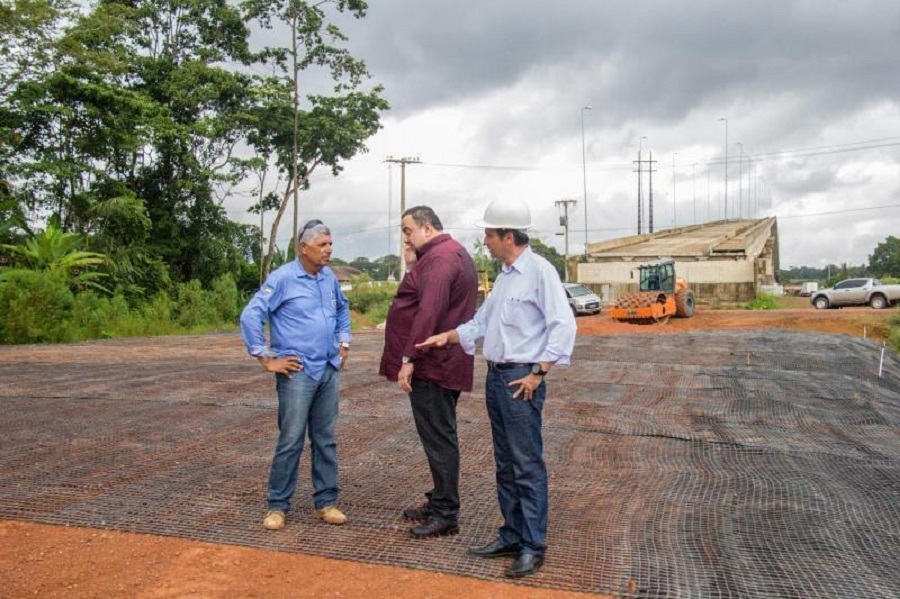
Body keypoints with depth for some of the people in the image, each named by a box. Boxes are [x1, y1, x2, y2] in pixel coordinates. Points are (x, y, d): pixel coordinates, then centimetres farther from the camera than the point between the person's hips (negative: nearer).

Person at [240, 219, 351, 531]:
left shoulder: (330, 278, 8)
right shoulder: (282, 278, -10)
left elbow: (343, 310, 27)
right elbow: (250, 316, -12)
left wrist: (343, 344, 17)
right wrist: (267, 359, -11)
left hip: (329, 371, 6)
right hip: (297, 373, -6)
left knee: (325, 440, 10)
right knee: (291, 441, -2)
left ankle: (326, 502, 20)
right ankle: (278, 506, 12)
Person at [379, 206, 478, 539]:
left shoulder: (439, 258, -16)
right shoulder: (452, 252, 19)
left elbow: (429, 312, -27)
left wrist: (408, 358, -26)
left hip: (431, 366, -11)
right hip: (442, 364, 11)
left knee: (439, 439, -3)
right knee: (439, 437, 17)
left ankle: (446, 514, 6)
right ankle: (439, 502, 28)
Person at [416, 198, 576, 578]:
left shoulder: (539, 271, -12)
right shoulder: (504, 275, 15)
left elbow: (563, 325, -17)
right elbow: (482, 322, 20)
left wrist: (537, 373, -17)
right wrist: (445, 338, 10)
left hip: (521, 379, -9)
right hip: (495, 376, 9)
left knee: (527, 465, -3)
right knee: (505, 464, 14)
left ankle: (533, 546, 7)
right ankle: (512, 536, 24)